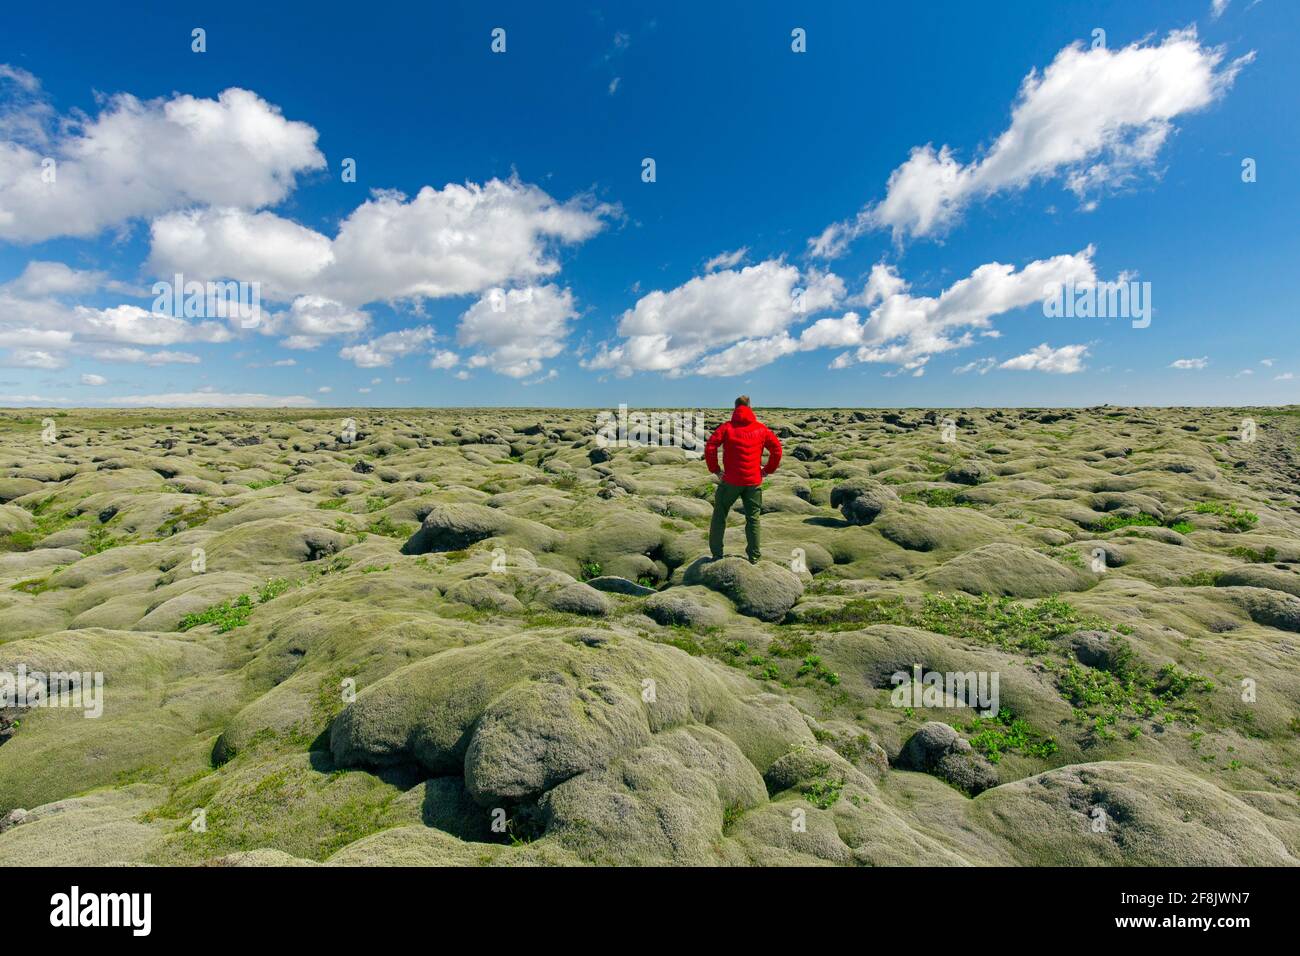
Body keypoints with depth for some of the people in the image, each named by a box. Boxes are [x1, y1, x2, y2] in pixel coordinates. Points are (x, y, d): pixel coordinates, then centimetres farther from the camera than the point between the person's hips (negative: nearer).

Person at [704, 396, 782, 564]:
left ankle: (717, 554, 13)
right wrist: (768, 470, 13)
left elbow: (710, 448, -10)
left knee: (719, 515, 11)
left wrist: (714, 469, 0)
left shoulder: (726, 427, -1)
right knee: (753, 518, 13)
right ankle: (754, 556, 17)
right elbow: (777, 449, 6)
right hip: (754, 481, 2)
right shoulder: (761, 428, 6)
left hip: (731, 480, -2)